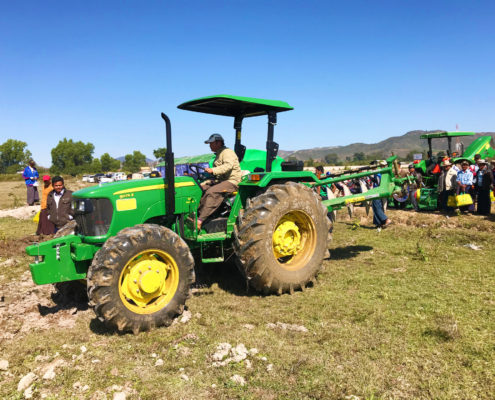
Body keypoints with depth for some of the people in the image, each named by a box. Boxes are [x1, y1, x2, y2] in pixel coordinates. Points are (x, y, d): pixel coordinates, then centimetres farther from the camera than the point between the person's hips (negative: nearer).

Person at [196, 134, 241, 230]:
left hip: (231, 181, -10)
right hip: (220, 180, 10)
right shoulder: (219, 154, 23)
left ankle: (200, 220, -35)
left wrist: (213, 171, -36)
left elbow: (228, 166, -26)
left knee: (212, 192, -33)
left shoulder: (227, 152, -7)